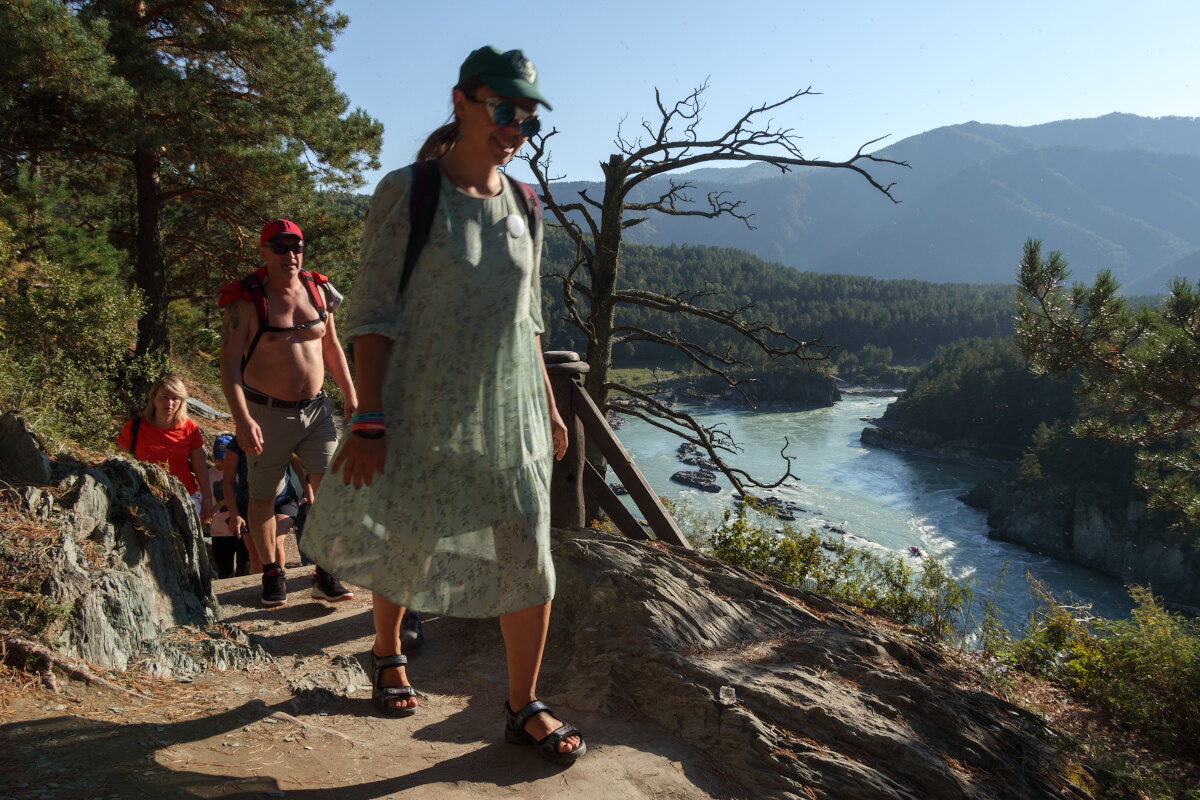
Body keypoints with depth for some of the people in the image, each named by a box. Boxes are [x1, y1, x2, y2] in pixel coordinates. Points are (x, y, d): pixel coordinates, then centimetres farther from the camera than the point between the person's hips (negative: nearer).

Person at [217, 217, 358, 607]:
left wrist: (351, 396, 15)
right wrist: (242, 420, -24)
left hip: (316, 408, 3)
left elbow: (331, 347, 15)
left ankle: (326, 574, 1)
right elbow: (229, 361, -14)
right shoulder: (246, 300, -10)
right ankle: (272, 571, 27)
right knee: (263, 497, 7)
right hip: (267, 414, -3)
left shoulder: (317, 290, 4)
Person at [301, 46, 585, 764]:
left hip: (508, 411, 4)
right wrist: (368, 420, -17)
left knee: (528, 558, 1)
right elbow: (373, 313, -12)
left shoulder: (521, 203, 7)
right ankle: (388, 653, 44)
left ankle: (524, 706, 18)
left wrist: (549, 406, 13)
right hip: (422, 408, -3)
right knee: (401, 543, 14)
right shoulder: (407, 193, -9)